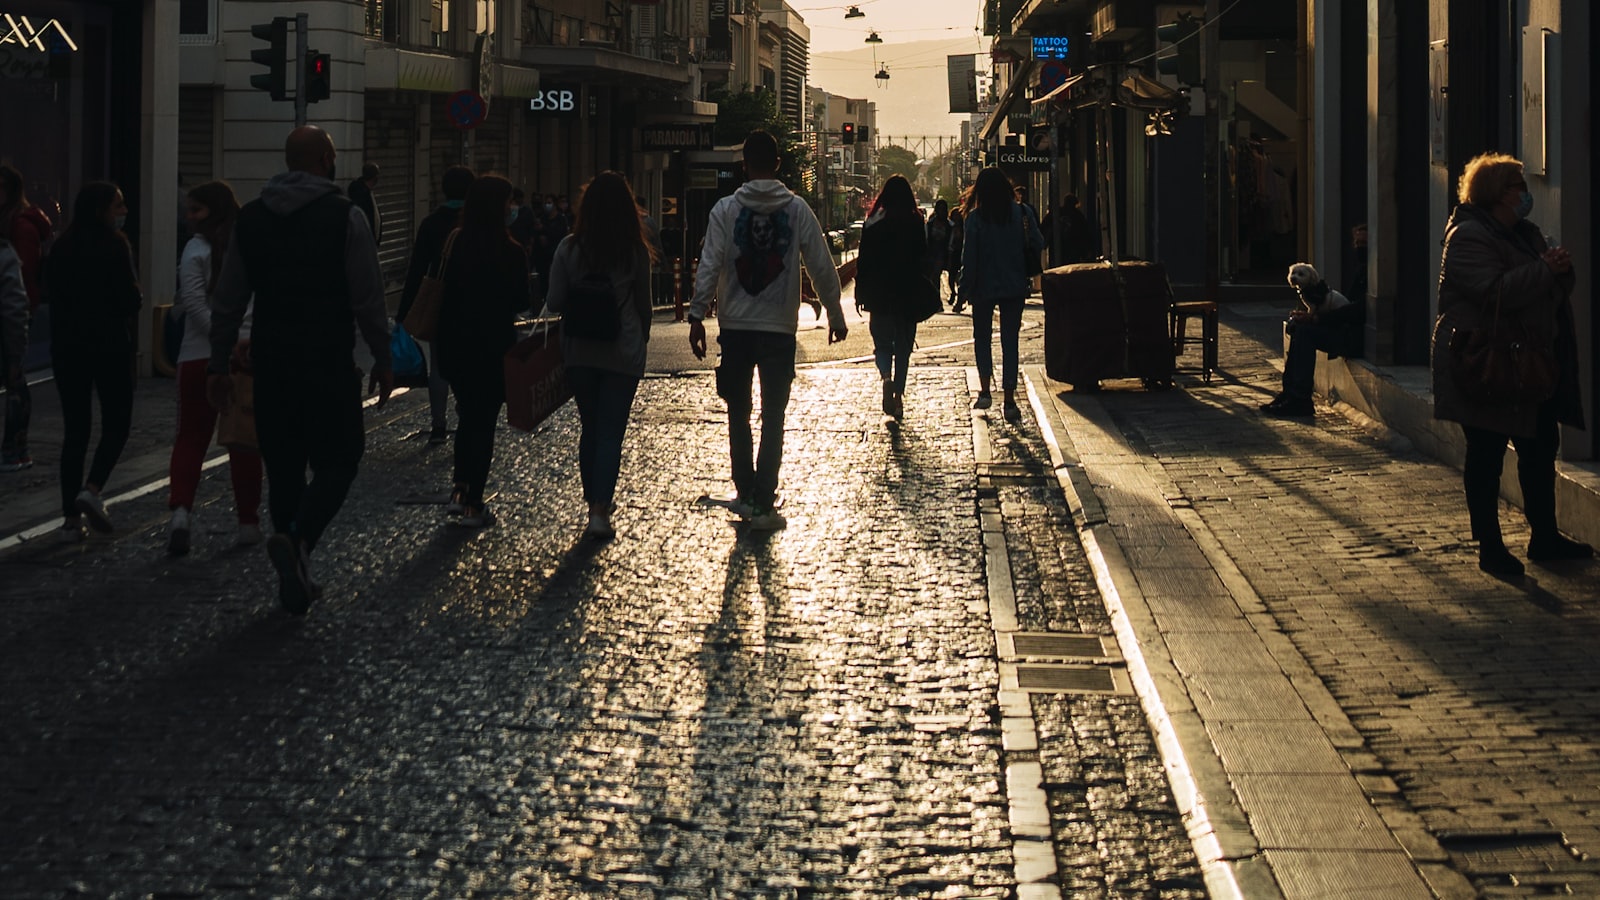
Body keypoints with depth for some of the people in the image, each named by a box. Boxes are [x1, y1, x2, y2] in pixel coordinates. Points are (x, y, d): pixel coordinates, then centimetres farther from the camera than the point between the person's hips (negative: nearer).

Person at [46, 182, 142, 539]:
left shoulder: (62, 247, 5)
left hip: (67, 345, 5)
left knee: (75, 429, 7)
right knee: (116, 423, 9)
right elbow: (129, 299, -15)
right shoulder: (113, 245, -12)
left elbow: (52, 294, 10)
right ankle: (92, 489, -11)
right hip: (109, 345, -5)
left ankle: (71, 516, 4)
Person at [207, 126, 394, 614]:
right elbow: (368, 299, -8)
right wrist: (383, 360, 0)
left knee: (283, 467, 11)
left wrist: (219, 366, 14)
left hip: (271, 363, 4)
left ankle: (295, 579, 13)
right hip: (329, 363, -4)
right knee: (337, 461, 5)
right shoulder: (345, 217, -7)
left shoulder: (251, 217, 7)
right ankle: (298, 539, -20)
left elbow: (227, 302, 8)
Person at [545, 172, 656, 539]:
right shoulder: (637, 251, -7)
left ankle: (594, 504, 22)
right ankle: (600, 510, -11)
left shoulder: (569, 248, -6)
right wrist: (641, 338, 19)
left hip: (579, 353, 2)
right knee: (611, 433, 1)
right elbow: (644, 304, 2)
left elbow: (555, 302, -4)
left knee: (590, 429, 16)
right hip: (623, 353, -1)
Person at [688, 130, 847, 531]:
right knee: (773, 418, 5)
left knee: (738, 414, 14)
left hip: (735, 329, 0)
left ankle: (746, 495, 16)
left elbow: (709, 267, -9)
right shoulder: (798, 209, -2)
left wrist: (697, 318, -4)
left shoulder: (726, 209, -4)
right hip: (780, 330, 0)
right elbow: (822, 268, 1)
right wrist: (835, 317, 12)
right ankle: (763, 505, 2)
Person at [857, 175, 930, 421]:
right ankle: (898, 396, 8)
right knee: (903, 347, 10)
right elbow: (923, 259, -3)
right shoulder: (916, 223, -3)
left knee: (882, 343, 10)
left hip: (879, 293, 0)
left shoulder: (873, 223, -3)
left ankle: (886, 376, -19)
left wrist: (860, 293, 5)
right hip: (908, 294, 0)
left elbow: (864, 260, -1)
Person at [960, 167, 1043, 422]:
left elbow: (969, 257, -9)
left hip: (984, 287, -2)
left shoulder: (975, 217, -9)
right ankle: (1009, 400, -1)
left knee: (982, 337, 15)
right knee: (1010, 341, 4)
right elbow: (1038, 244, 0)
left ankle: (985, 391, 6)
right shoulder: (1021, 212, -3)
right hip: (1014, 286, 2)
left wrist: (965, 289, -2)